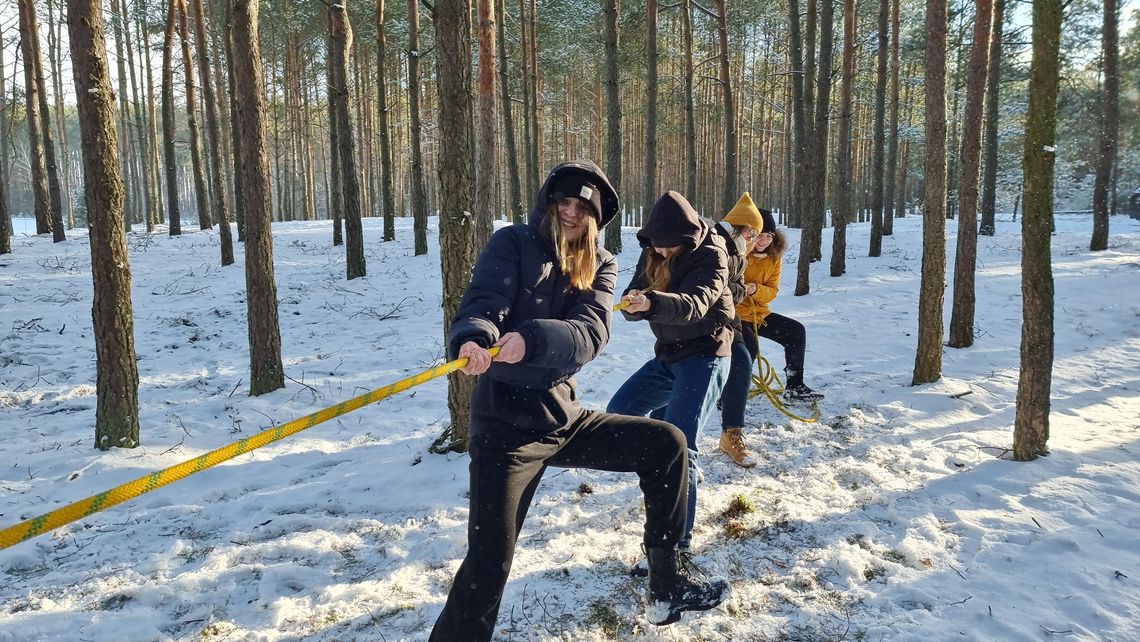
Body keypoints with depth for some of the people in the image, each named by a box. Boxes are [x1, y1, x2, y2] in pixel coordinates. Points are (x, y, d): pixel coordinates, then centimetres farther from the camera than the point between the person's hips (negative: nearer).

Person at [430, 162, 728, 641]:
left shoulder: (600, 265, 7)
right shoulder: (512, 243, -2)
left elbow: (590, 333, -12)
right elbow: (481, 305, -18)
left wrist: (532, 339, -33)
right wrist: (471, 339, -43)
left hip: (563, 415, 5)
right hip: (506, 422, -5)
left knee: (666, 444, 8)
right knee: (490, 561, -14)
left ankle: (666, 586, 20)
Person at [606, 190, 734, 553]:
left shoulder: (710, 255, -17)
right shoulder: (654, 254, 3)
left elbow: (694, 304, -34)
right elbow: (635, 300, -3)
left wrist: (651, 302, -52)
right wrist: (632, 303, -28)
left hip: (704, 356, -8)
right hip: (667, 356, 8)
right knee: (618, 413, 13)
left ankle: (678, 541, -14)